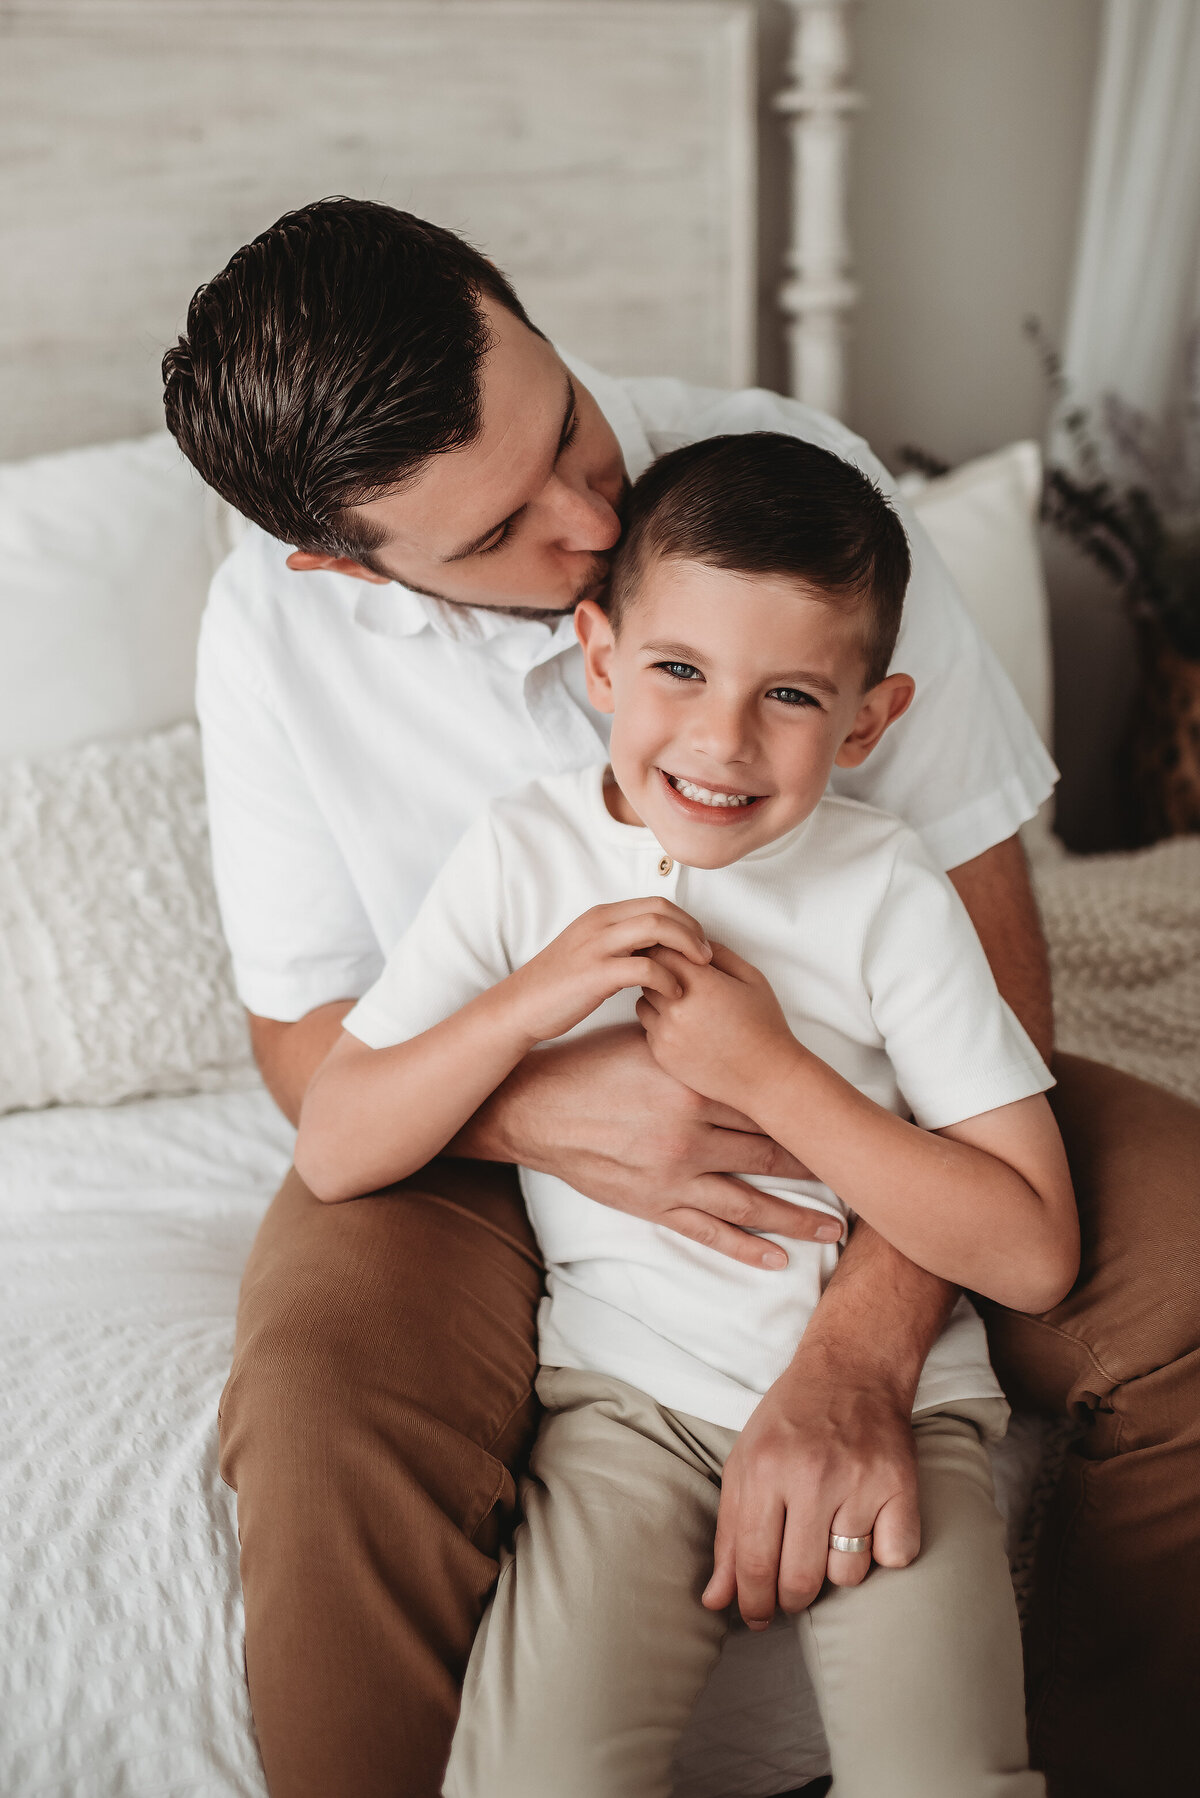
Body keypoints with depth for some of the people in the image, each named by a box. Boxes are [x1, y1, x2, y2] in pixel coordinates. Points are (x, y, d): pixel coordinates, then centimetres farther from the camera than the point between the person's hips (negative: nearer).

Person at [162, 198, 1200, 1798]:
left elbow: (989, 950, -19)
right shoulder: (278, 627, -15)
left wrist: (859, 1355, -30)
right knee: (323, 1403, -34)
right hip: (499, 1127, -1)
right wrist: (541, 1107, -29)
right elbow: (303, 1032, -6)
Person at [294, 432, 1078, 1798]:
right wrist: (526, 1002, -17)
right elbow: (332, 1155, -2)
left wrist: (772, 1073, -18)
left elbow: (1034, 1256, -11)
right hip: (631, 1395, 1)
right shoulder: (524, 855, -1)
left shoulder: (889, 895, -7)